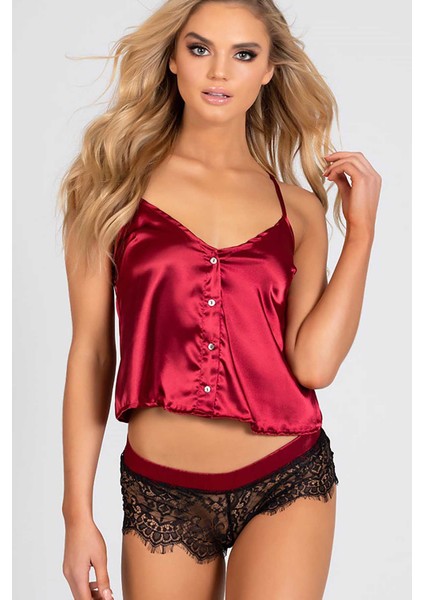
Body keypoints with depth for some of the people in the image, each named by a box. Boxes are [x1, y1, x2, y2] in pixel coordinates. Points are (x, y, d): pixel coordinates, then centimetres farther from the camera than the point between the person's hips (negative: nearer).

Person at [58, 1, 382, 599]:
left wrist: (360, 228, -5)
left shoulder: (298, 209, 4)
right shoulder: (117, 184, 0)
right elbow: (90, 352, 0)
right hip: (159, 491, 0)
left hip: (287, 481, 1)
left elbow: (314, 363, -8)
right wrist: (78, 512, 0)